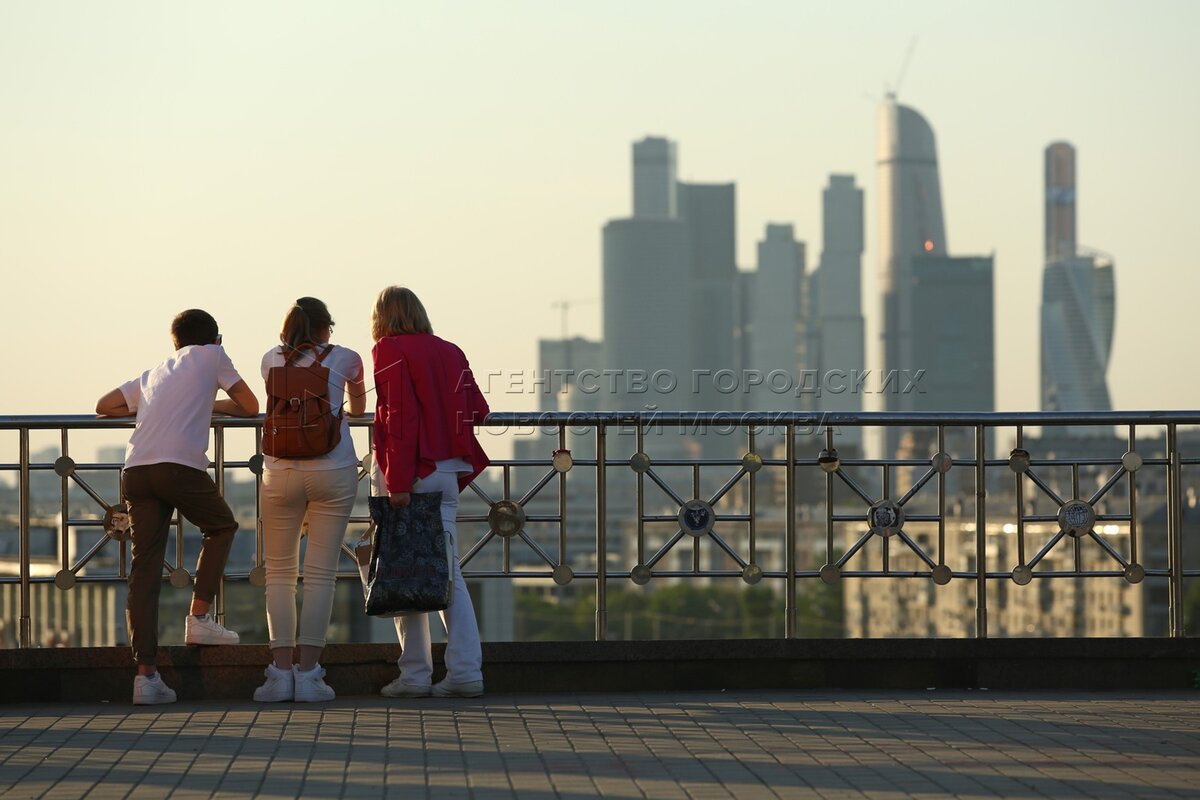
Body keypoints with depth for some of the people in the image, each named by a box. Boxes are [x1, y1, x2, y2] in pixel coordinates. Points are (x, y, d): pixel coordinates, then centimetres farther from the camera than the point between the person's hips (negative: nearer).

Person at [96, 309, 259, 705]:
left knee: (145, 569, 2)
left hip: (136, 471, 4)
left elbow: (104, 407, 31)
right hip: (182, 465, -4)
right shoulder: (212, 356, 20)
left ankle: (146, 673, -5)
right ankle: (199, 617, 15)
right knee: (221, 526, 25)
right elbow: (250, 406, 25)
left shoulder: (153, 374, 30)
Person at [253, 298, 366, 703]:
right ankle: (308, 673, -4)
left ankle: (280, 671, 0)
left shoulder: (272, 360, 14)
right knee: (320, 573, 0)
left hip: (281, 472, 1)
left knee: (279, 573, 8)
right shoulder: (344, 359, 9)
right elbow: (359, 404, 31)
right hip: (333, 470, -1)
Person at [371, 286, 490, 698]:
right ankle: (466, 671, 2)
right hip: (450, 470, 6)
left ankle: (415, 673, 0)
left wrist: (397, 481, -18)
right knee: (447, 572, 8)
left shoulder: (390, 351, -6)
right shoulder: (449, 351, 13)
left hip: (415, 472, -6)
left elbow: (400, 416, -15)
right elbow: (477, 410, 10)